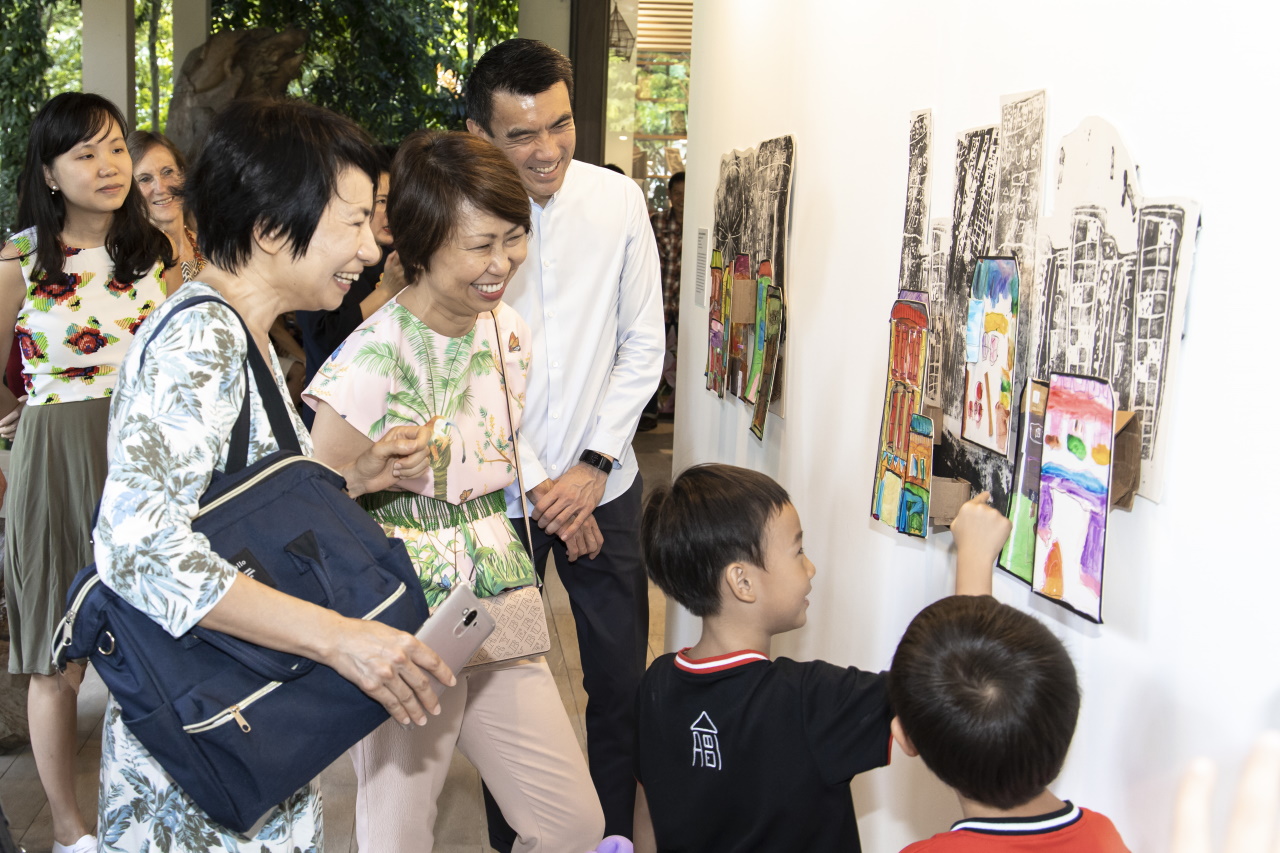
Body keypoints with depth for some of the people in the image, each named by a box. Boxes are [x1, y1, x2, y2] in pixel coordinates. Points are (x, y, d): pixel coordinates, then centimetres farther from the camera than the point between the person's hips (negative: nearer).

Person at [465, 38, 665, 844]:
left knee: (622, 680, 10)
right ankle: (509, 836, 33)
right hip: (499, 492, -1)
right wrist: (538, 489, -10)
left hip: (603, 483, 2)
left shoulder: (618, 200, -4)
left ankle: (614, 831, 32)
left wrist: (593, 465, -8)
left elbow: (643, 347, 0)